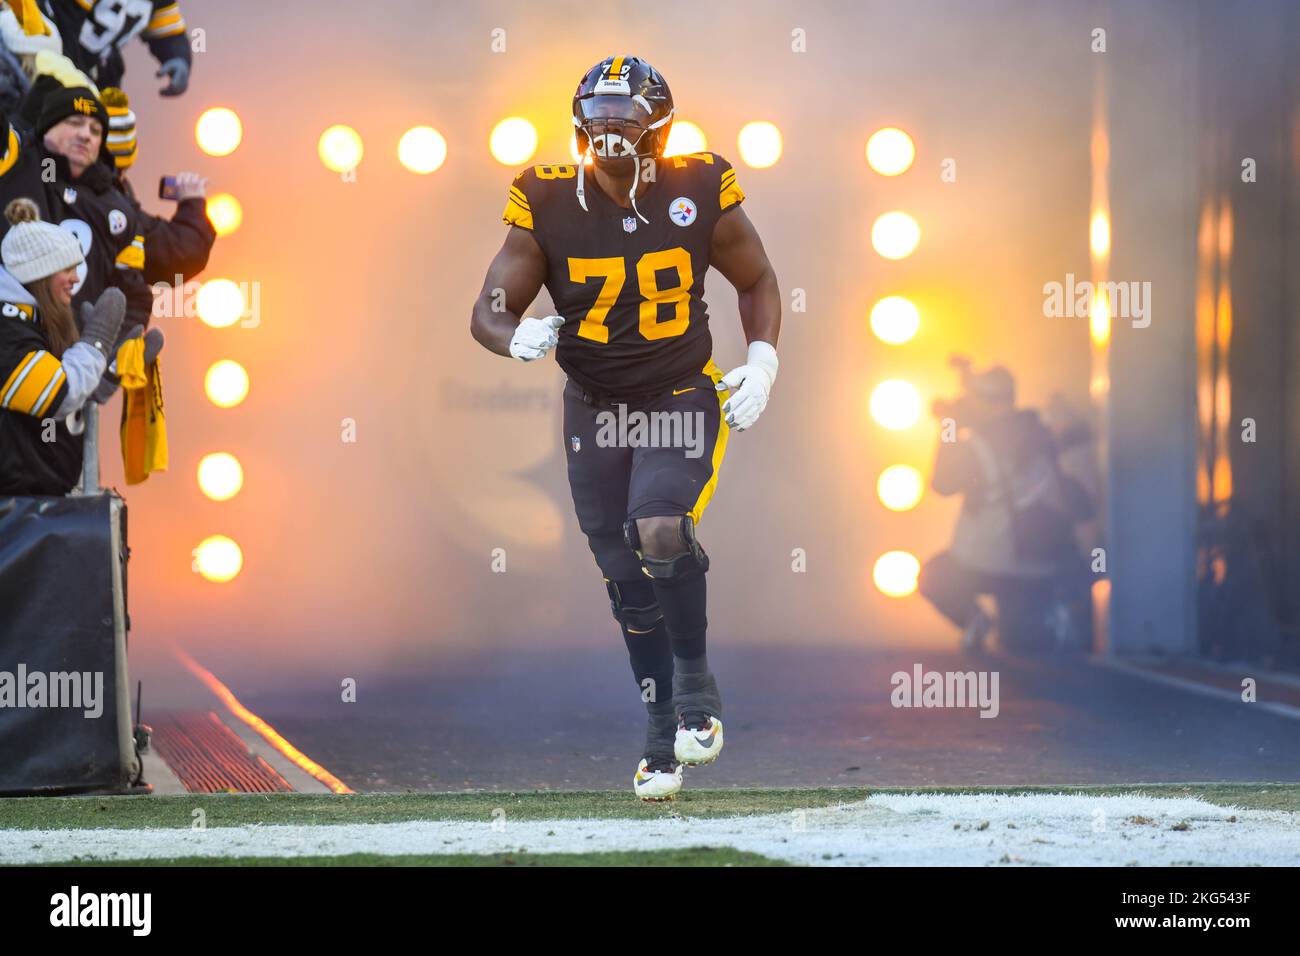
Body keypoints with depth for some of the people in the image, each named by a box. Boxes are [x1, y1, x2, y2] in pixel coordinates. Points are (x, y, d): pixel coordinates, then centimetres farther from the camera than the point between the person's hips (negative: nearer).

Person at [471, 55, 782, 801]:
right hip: (595, 406, 2)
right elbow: (489, 313, -9)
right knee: (629, 580, 5)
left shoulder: (699, 190, -11)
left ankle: (696, 685, -5)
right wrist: (519, 336, -31)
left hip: (684, 397, -2)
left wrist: (762, 366, -7)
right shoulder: (549, 204, -12)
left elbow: (757, 281, 6)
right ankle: (663, 736, 21)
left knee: (660, 530, -26)